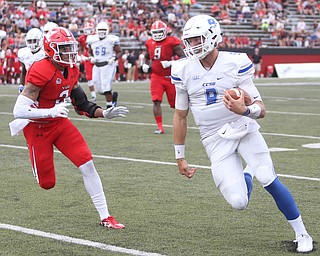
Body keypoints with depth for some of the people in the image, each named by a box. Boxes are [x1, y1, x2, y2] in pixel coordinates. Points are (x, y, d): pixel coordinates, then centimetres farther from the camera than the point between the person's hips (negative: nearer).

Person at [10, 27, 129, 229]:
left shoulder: (72, 70, 0)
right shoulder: (41, 72, -26)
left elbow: (81, 104, 13)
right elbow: (19, 111, -28)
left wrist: (104, 113, -1)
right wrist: (51, 111, -39)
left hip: (60, 123, 6)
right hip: (38, 128, -6)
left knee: (88, 165, -8)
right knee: (47, 183, -2)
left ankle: (105, 217, -2)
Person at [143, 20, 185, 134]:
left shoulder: (172, 42, -9)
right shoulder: (150, 43, 8)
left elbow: (183, 57, -11)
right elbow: (147, 57, 27)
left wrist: (171, 63, -23)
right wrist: (145, 65, 7)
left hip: (170, 77, -4)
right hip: (156, 77, 4)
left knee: (175, 103, 5)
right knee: (156, 101, -10)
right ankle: (160, 127, -6)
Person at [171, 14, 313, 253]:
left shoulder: (236, 63, -11)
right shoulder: (183, 70, -3)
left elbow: (261, 109, -12)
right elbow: (180, 116, 8)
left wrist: (245, 110, -36)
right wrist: (180, 157, 10)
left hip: (243, 128, -1)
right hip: (216, 140, 1)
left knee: (269, 180, -16)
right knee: (239, 202, -13)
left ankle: (302, 235, 4)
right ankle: (245, 176, 25)